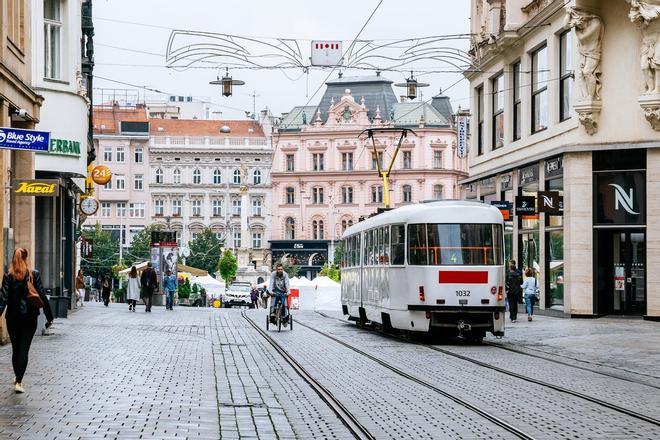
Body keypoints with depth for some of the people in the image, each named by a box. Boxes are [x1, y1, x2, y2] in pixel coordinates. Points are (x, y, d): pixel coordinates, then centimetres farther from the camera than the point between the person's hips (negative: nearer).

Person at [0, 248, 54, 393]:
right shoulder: (34, 274, -4)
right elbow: (42, 296, -3)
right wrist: (49, 317, 3)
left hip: (13, 318, 1)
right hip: (30, 317, -1)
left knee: (15, 349, 16)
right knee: (24, 349, 0)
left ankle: (18, 378, 29)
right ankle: (19, 382, -11)